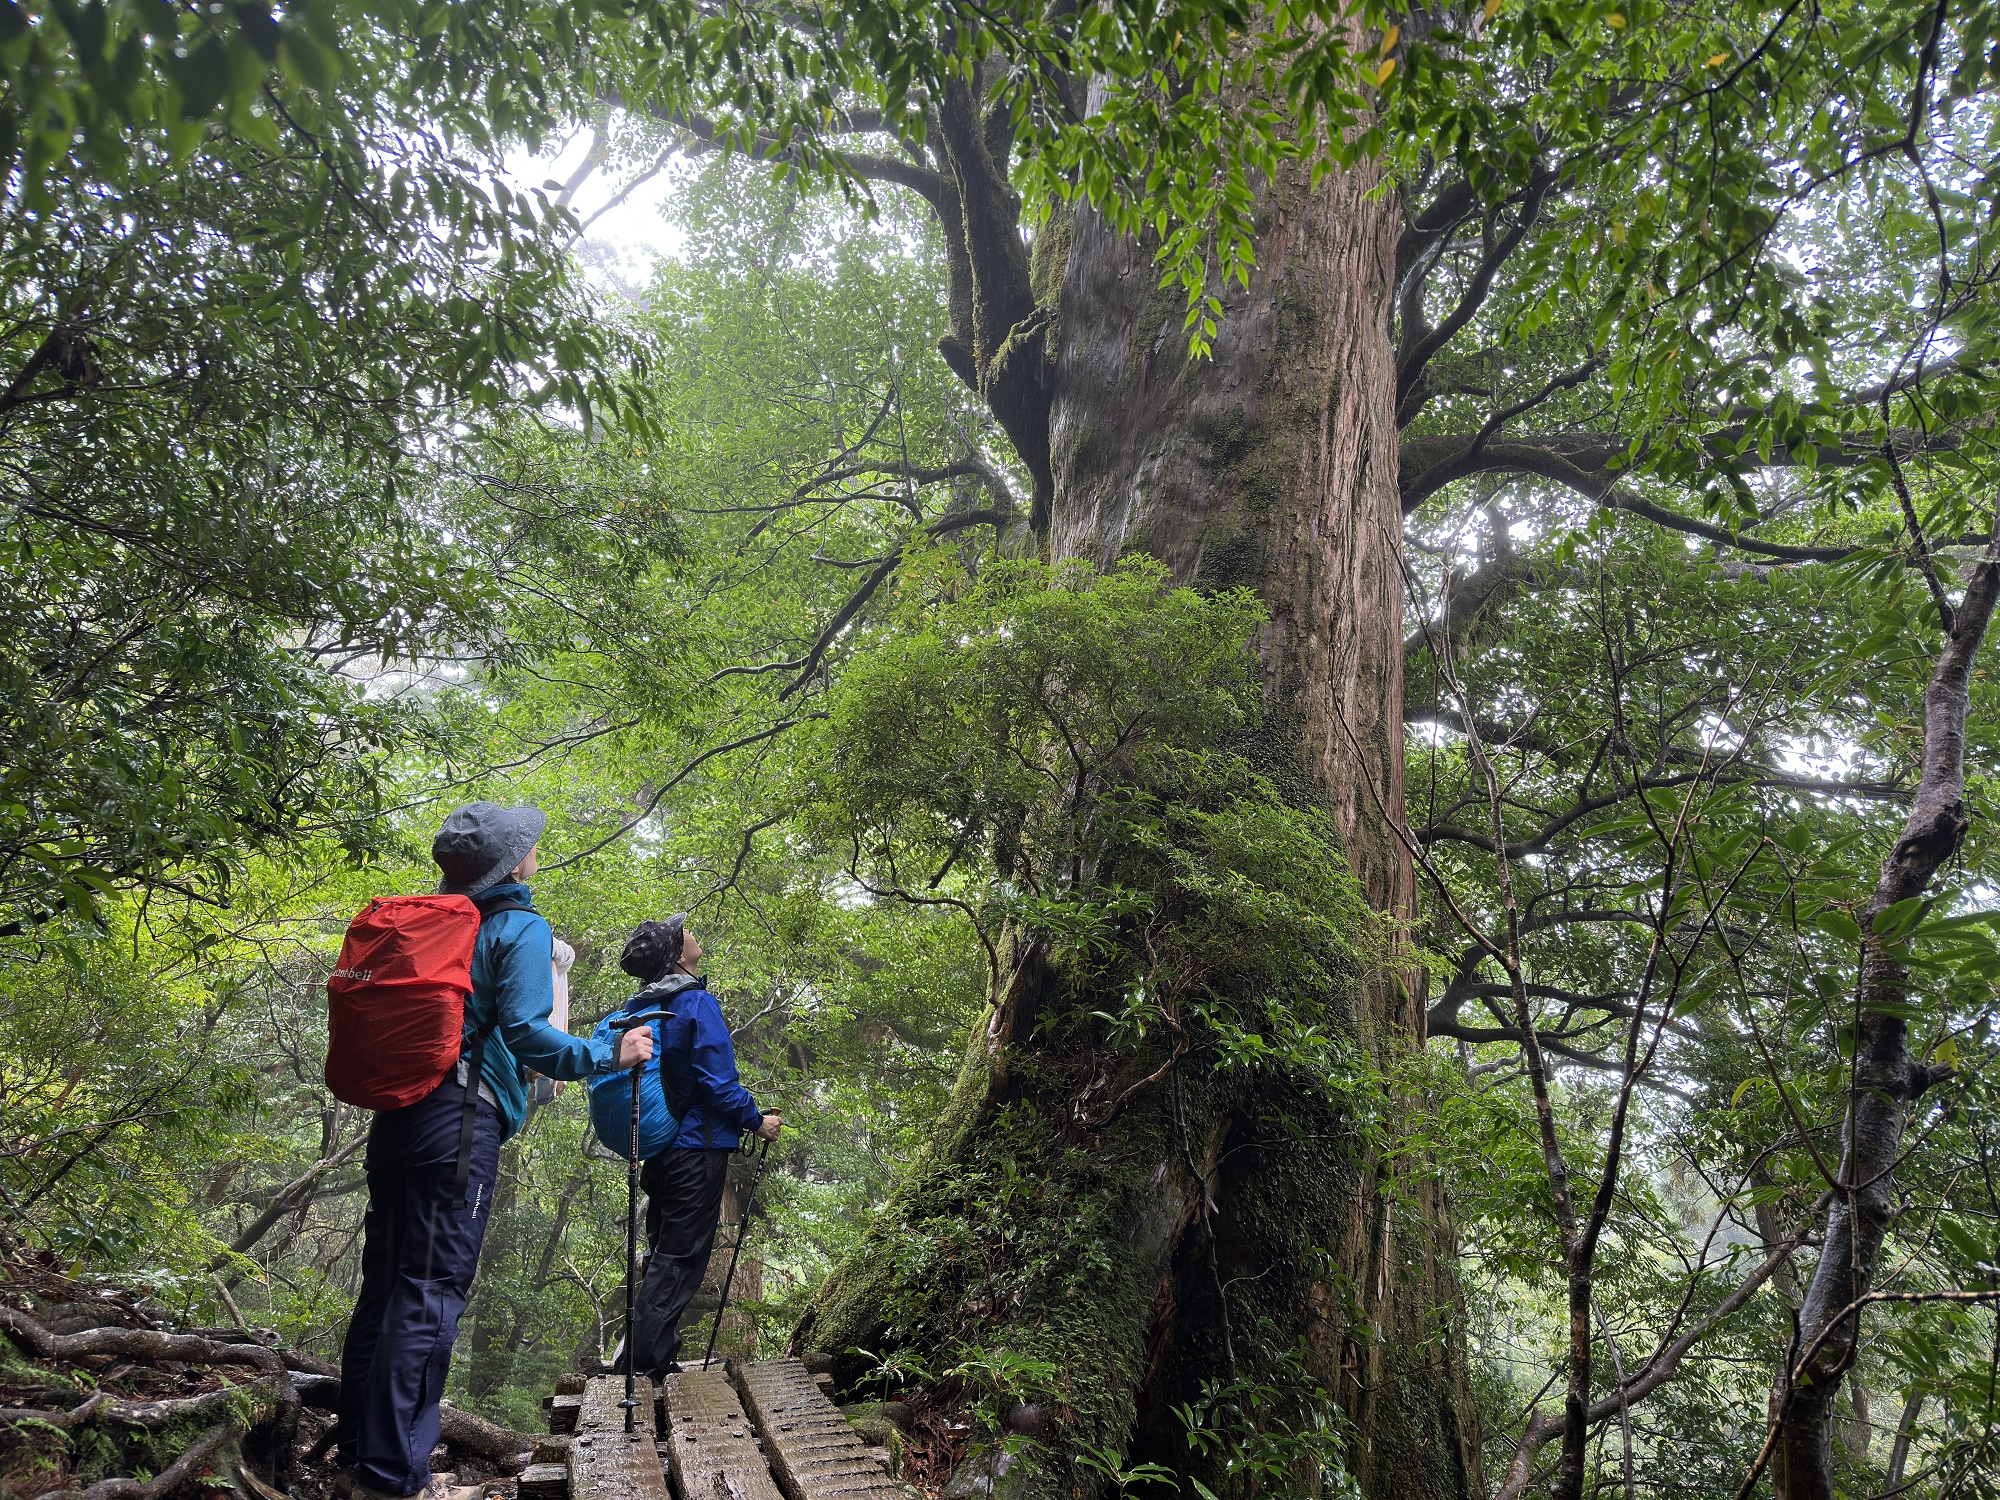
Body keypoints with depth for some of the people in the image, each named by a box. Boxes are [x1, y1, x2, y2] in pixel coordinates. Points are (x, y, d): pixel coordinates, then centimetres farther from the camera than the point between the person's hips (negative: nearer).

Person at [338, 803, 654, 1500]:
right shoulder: (522, 928, -6)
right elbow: (524, 1033, -16)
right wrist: (611, 1055, -7)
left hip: (395, 1116, 8)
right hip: (460, 1122, -8)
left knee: (384, 1285, 14)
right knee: (430, 1293, -4)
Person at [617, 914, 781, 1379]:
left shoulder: (637, 1007, 8)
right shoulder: (697, 1003, -16)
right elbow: (718, 1081, -19)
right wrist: (757, 1122, -5)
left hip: (655, 1146, 8)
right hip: (697, 1148, -8)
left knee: (662, 1254, 17)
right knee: (680, 1259, 0)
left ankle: (653, 1357, 23)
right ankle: (645, 1362, 0)